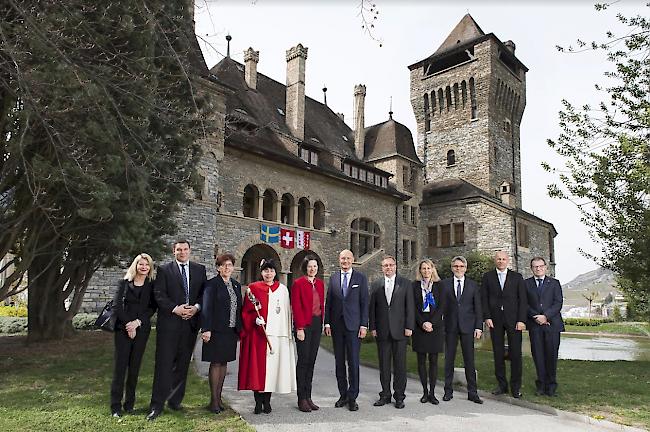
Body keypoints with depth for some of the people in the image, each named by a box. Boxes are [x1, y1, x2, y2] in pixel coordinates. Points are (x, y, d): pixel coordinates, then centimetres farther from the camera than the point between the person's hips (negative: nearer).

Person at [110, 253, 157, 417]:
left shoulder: (152, 285, 4)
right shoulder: (124, 283, 3)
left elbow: (152, 308, 0)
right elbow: (117, 305, -3)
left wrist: (137, 322, -12)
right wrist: (128, 325, -10)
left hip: (142, 329, 1)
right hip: (123, 329, -1)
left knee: (135, 366, 5)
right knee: (120, 366, -1)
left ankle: (129, 403, 15)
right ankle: (115, 406, 6)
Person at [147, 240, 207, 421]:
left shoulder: (200, 269, 10)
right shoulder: (164, 270, 2)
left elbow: (204, 292, 9)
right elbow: (159, 294, -5)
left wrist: (196, 307, -8)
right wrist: (175, 308, -15)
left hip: (191, 321, 3)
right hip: (169, 322, -3)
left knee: (182, 364, 10)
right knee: (164, 363, -3)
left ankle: (175, 400, 22)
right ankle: (157, 405, 4)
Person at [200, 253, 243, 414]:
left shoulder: (236, 285, 13)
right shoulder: (212, 284, -6)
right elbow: (206, 307, -12)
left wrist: (240, 329, 11)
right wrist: (206, 329, -18)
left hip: (231, 331, 6)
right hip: (216, 331, -6)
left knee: (224, 363, 12)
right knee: (216, 363, 0)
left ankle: (219, 397, 22)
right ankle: (214, 401, 9)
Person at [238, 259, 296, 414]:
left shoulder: (282, 289, 10)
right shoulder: (253, 288, 5)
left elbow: (286, 312, 9)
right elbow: (245, 312, 5)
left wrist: (287, 334, 4)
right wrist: (255, 319, -14)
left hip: (277, 334, 1)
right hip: (257, 335, -1)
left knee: (272, 365, 2)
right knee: (257, 365, -1)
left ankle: (267, 401, 14)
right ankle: (258, 402, 9)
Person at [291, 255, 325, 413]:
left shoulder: (320, 283, 12)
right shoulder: (298, 283, -7)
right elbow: (296, 307, -10)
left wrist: (322, 323, 7)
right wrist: (300, 328, -15)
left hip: (317, 324, 6)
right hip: (304, 325, -6)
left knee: (311, 361, 10)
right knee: (303, 361, -1)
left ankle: (308, 397, 18)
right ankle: (301, 399, 7)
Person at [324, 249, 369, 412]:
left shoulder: (361, 278, 2)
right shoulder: (333, 278, 9)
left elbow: (364, 303, 0)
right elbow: (328, 301, 8)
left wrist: (363, 325, -6)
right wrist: (327, 322, 2)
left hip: (353, 325, -3)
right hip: (336, 325, 3)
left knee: (353, 362, -1)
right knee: (339, 362, 9)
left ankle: (352, 398, 9)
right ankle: (343, 395, 21)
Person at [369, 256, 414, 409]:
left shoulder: (405, 283, 3)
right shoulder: (376, 285, 8)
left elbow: (410, 307, 0)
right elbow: (372, 307, 7)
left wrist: (409, 327, -6)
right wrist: (372, 327, 1)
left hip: (400, 330, -2)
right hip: (382, 331, 2)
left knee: (400, 364, 3)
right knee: (384, 365, 8)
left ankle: (399, 396, 14)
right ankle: (385, 395, 19)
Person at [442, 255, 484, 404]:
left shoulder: (473, 285, 6)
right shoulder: (444, 284, 4)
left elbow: (477, 308, 5)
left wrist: (478, 326, -2)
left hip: (467, 326, 0)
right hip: (450, 326, 0)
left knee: (469, 360, 4)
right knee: (449, 359, 6)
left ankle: (472, 392, 13)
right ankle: (448, 391, 16)